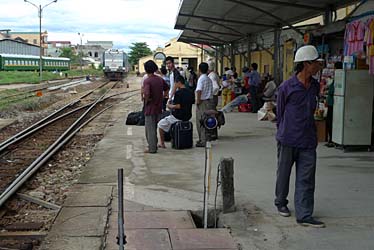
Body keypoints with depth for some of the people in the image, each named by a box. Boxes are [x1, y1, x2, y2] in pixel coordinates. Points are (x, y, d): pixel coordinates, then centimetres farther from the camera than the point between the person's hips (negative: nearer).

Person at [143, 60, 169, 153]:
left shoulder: (147, 81, -18)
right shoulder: (160, 79, 4)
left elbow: (147, 93, -32)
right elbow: (167, 89, 17)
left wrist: (146, 100, -14)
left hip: (150, 108, -7)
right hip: (158, 107, 7)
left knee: (150, 128, 2)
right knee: (155, 127, 19)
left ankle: (152, 148, 5)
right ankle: (154, 145, 28)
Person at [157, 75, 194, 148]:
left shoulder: (178, 92, -18)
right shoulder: (190, 92, 5)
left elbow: (178, 106, -24)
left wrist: (170, 106, -5)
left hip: (178, 117, -8)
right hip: (187, 117, 8)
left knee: (160, 124, 11)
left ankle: (162, 143, 13)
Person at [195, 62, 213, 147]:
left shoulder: (201, 79, -12)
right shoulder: (209, 79, 13)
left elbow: (199, 91, -23)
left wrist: (198, 101, -15)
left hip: (202, 102, -8)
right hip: (209, 101, 8)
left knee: (201, 122, -3)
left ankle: (203, 141, -3)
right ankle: (204, 139, 20)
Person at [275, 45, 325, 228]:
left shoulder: (315, 86, 7)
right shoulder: (286, 87, -10)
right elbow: (279, 112, 2)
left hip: (308, 140, 4)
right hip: (287, 139, -4)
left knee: (306, 179, 1)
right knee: (284, 173, 12)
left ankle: (304, 215, 4)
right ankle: (281, 202, 34)